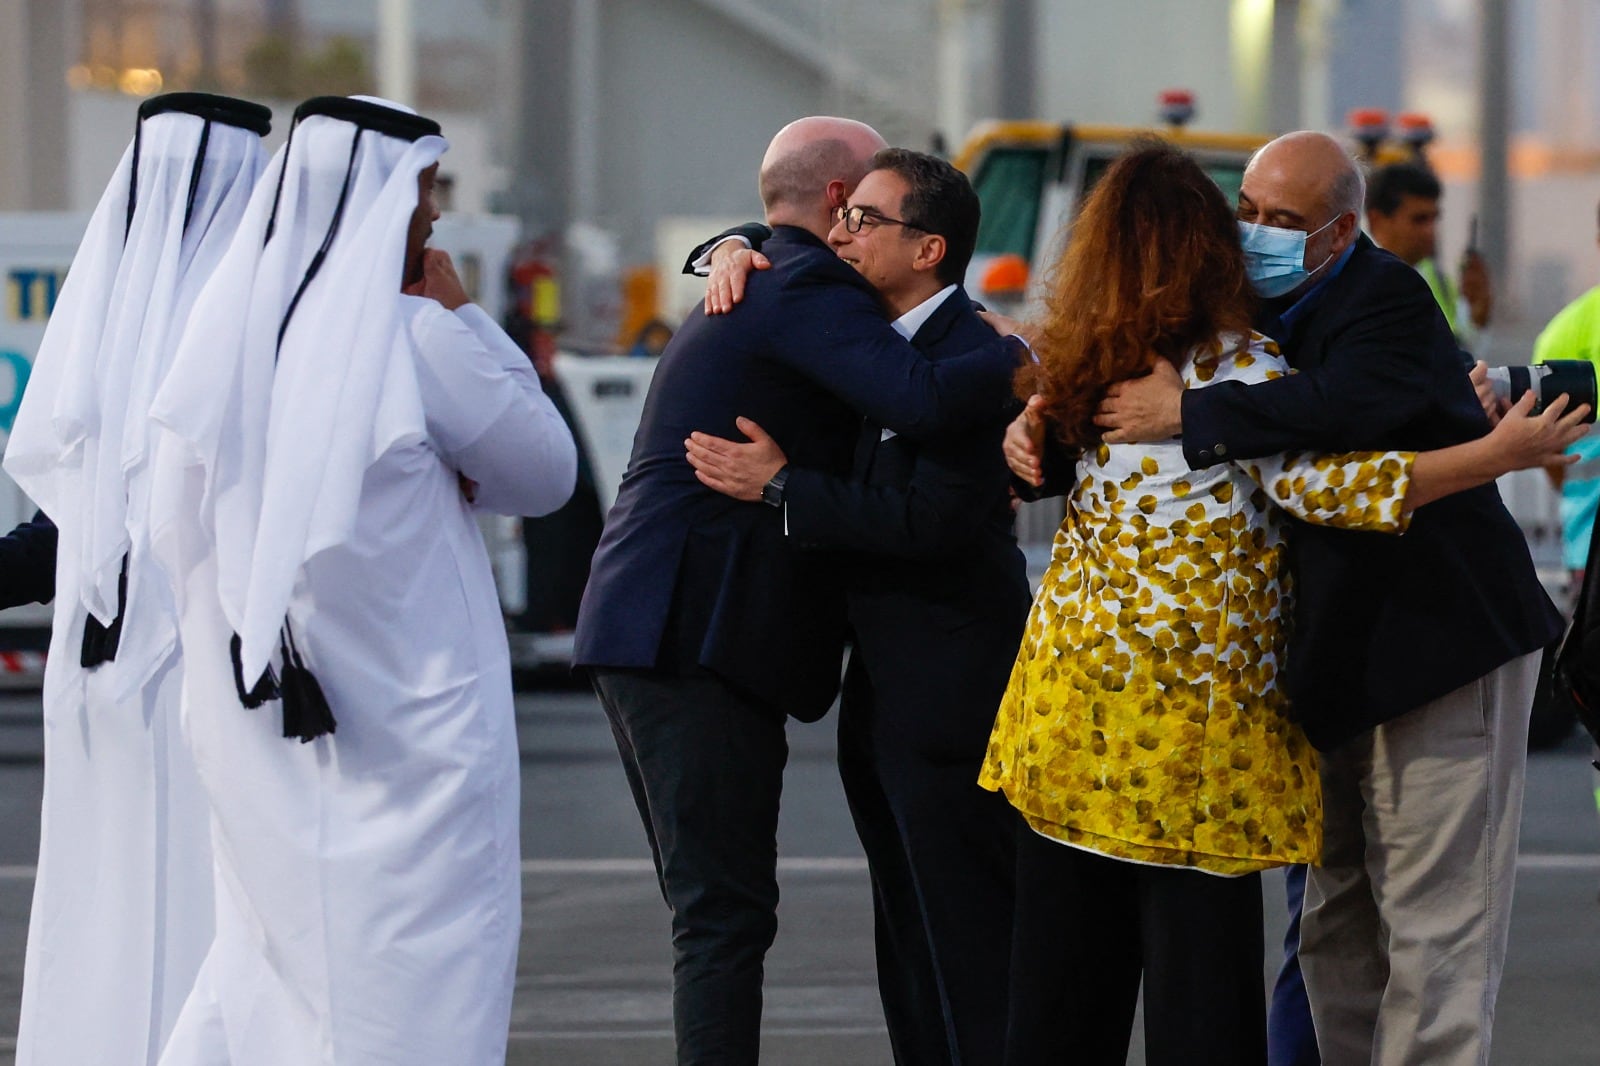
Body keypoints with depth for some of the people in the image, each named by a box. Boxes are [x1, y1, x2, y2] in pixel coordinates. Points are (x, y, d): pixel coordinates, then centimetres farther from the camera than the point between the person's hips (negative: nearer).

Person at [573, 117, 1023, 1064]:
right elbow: (919, 397, -26)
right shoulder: (805, 287, -9)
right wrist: (1026, 358, -13)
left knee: (715, 908, 14)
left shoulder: (753, 283, 25)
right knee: (728, 909, -12)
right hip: (697, 635, -11)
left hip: (652, 631, 11)